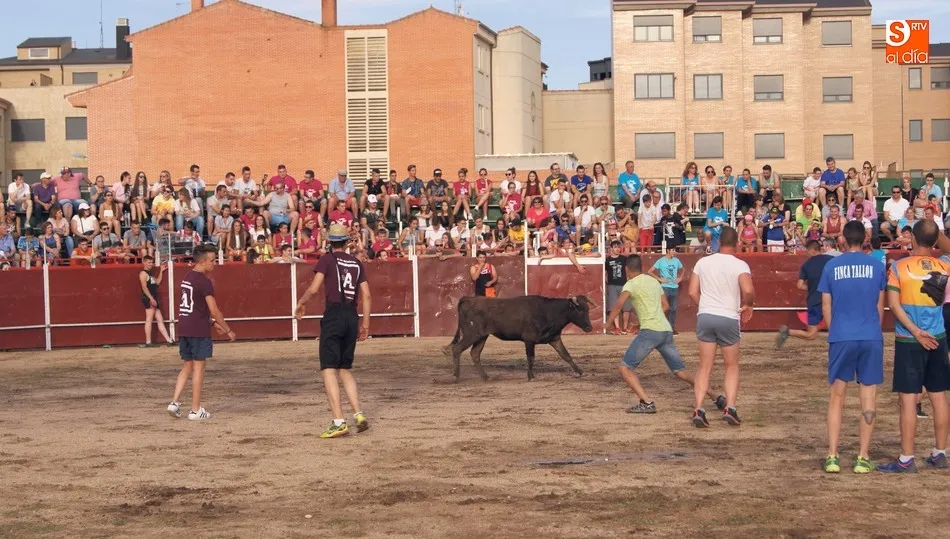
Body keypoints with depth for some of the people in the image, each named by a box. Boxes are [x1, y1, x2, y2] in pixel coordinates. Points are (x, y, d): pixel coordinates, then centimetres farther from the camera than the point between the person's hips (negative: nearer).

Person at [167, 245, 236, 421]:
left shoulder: (186, 278, 13)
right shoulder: (204, 282, -14)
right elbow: (214, 310, -16)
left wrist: (212, 322, 22)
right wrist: (228, 330, -7)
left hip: (184, 329, 8)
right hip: (199, 331, -8)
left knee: (187, 367, 15)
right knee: (198, 368, 0)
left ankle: (175, 402, 4)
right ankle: (196, 410, 4)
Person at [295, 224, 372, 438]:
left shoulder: (327, 260, -2)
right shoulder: (357, 263, 13)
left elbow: (313, 289, -10)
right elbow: (366, 296, 10)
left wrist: (301, 304, 8)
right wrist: (365, 323, 16)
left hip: (333, 315, -5)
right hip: (352, 317, 5)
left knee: (329, 370, -5)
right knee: (345, 369, 18)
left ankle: (339, 422, -14)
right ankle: (359, 415, 6)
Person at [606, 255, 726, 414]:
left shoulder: (631, 284, -1)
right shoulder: (653, 281, 21)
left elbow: (618, 304, -19)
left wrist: (607, 324, -15)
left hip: (650, 331, -7)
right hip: (666, 330, 7)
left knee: (625, 368, -1)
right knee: (680, 372, 14)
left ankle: (647, 402, -16)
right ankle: (716, 397, 8)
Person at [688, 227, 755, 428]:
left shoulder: (703, 262, 5)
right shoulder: (740, 265, -6)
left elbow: (692, 292, 5)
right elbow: (748, 290, -22)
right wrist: (748, 305, -2)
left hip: (704, 316, 3)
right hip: (729, 319, -2)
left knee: (704, 367, 8)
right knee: (732, 366, 14)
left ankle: (699, 410, -2)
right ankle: (730, 408, 2)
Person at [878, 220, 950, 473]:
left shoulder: (899, 267, -9)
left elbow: (893, 304, -14)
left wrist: (916, 332, -12)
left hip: (908, 341, -4)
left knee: (908, 399, -3)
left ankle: (906, 460, -2)